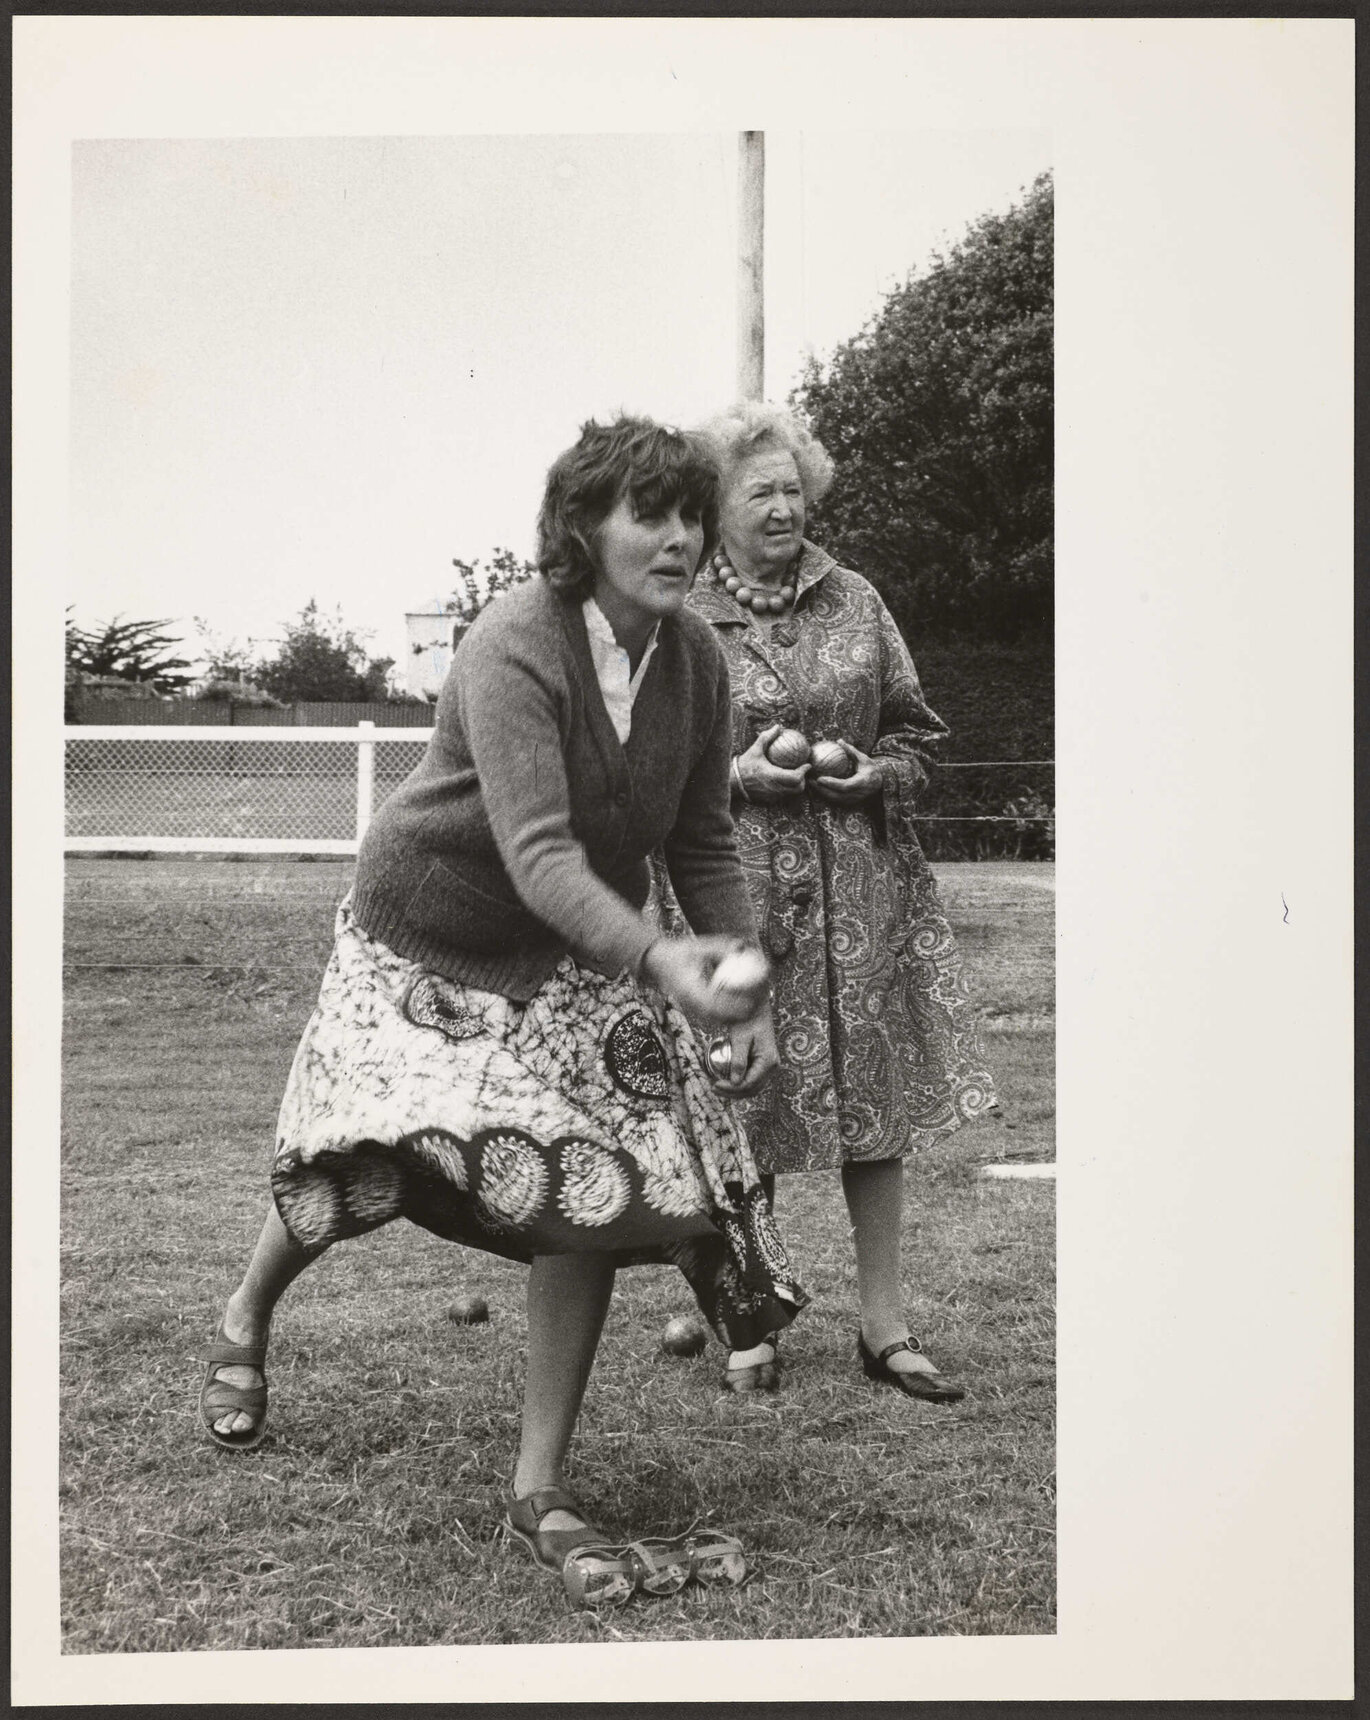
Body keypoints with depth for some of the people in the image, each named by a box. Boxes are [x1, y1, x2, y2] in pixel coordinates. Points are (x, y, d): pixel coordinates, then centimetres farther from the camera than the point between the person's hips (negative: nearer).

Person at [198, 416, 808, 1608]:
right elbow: (537, 853, -38)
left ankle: (541, 1489, 5)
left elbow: (703, 841, 0)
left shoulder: (696, 658, -10)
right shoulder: (512, 649, -28)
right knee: (361, 1166, -2)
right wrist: (662, 959, -52)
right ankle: (248, 1318, 37)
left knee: (594, 1190, -8)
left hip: (580, 962, 4)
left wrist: (748, 995, -8)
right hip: (428, 940, -4)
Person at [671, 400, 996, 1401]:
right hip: (736, 882, -3)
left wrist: (878, 773, -5)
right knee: (747, 1104, 3)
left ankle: (884, 1322, 17)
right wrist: (735, 774, -13)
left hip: (863, 882, 3)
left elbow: (917, 730, 15)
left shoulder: (856, 603, 9)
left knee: (877, 1093, 5)